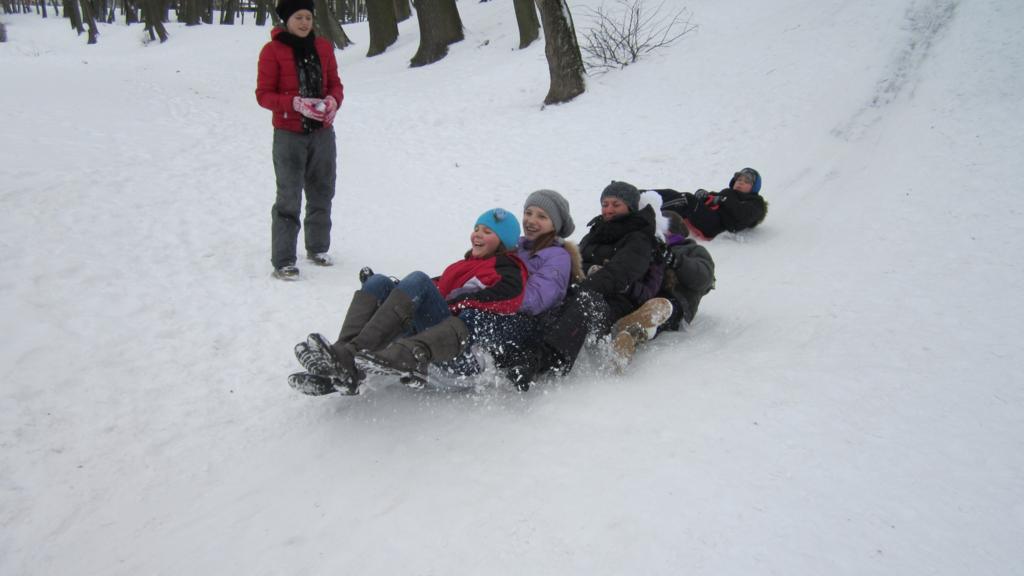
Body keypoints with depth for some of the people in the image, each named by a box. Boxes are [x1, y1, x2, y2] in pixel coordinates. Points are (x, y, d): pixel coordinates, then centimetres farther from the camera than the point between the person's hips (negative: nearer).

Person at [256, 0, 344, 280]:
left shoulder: (323, 47, 7)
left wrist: (333, 100, -9)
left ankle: (318, 249, 30)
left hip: (322, 132, 5)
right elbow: (264, 94, -6)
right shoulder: (272, 50, -6)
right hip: (289, 135, -5)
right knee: (289, 199, -6)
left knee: (322, 193, 13)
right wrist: (296, 103, -21)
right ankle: (282, 261, 0)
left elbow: (335, 83, 14)